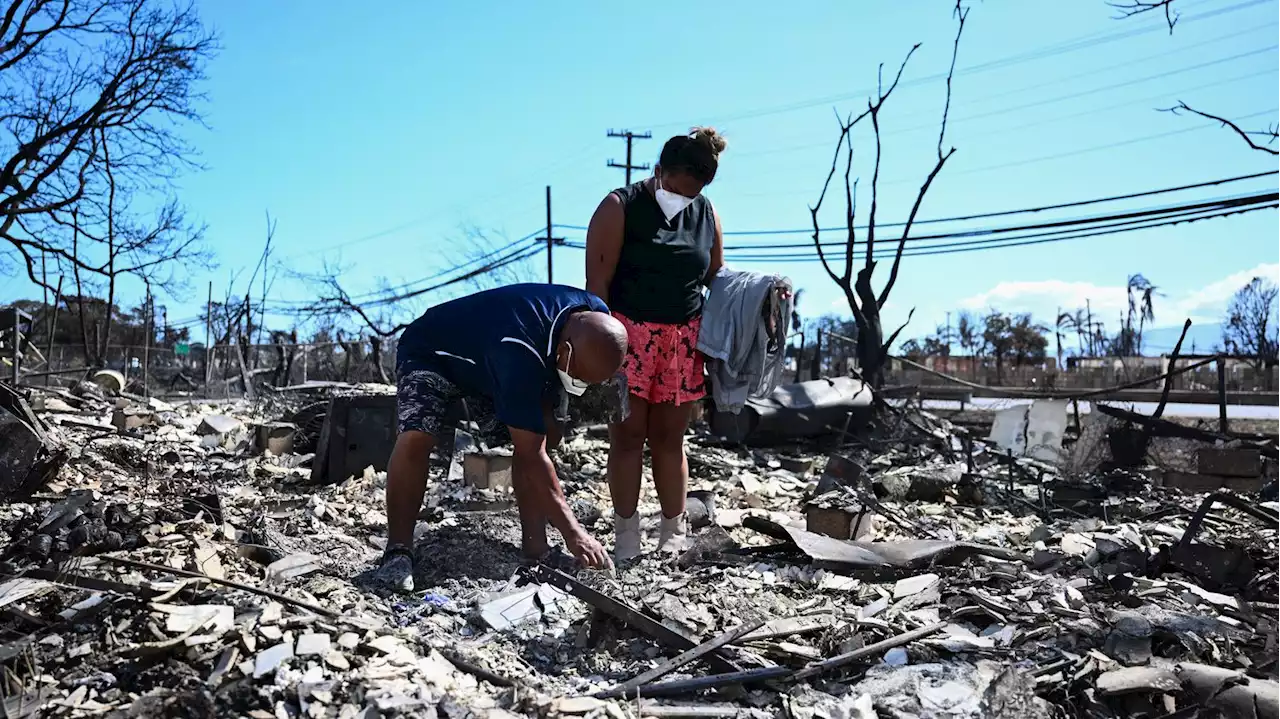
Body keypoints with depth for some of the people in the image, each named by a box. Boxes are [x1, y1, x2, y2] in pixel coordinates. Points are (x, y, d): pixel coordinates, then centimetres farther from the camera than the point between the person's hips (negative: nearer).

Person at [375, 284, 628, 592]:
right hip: (431, 352, -7)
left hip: (486, 365, 7)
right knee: (415, 438, -30)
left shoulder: (597, 320, -20)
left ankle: (535, 547, -2)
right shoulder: (519, 351, -44)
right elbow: (531, 456, -40)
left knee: (541, 436, -10)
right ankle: (398, 551, -17)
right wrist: (572, 531, -39)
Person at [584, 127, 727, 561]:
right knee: (628, 435, -1)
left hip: (683, 339, 4)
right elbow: (597, 281, -9)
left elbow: (716, 276, 18)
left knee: (670, 437, 8)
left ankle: (674, 536, 16)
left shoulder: (705, 214, 9)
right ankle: (626, 537, 8)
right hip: (628, 334, -3)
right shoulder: (621, 207, -5)